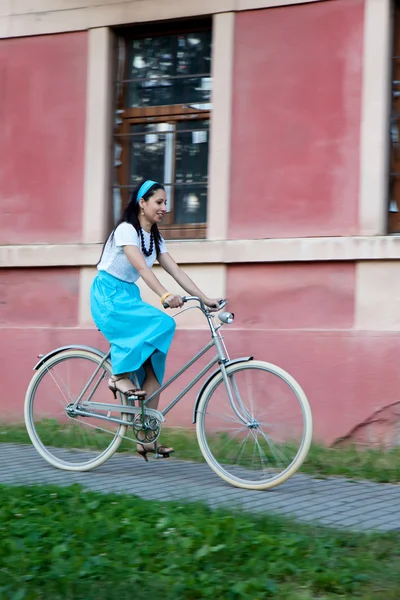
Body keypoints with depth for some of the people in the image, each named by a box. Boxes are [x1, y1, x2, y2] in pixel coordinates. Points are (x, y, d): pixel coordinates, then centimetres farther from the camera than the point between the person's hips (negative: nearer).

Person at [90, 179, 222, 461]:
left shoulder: (154, 237, 10)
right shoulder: (126, 229, -14)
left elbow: (176, 271, 4)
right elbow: (141, 267, -28)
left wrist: (205, 298, -6)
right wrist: (165, 296, -41)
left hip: (129, 297, 8)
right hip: (109, 295, -8)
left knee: (154, 365, -5)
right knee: (162, 323, -30)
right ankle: (120, 375, -18)